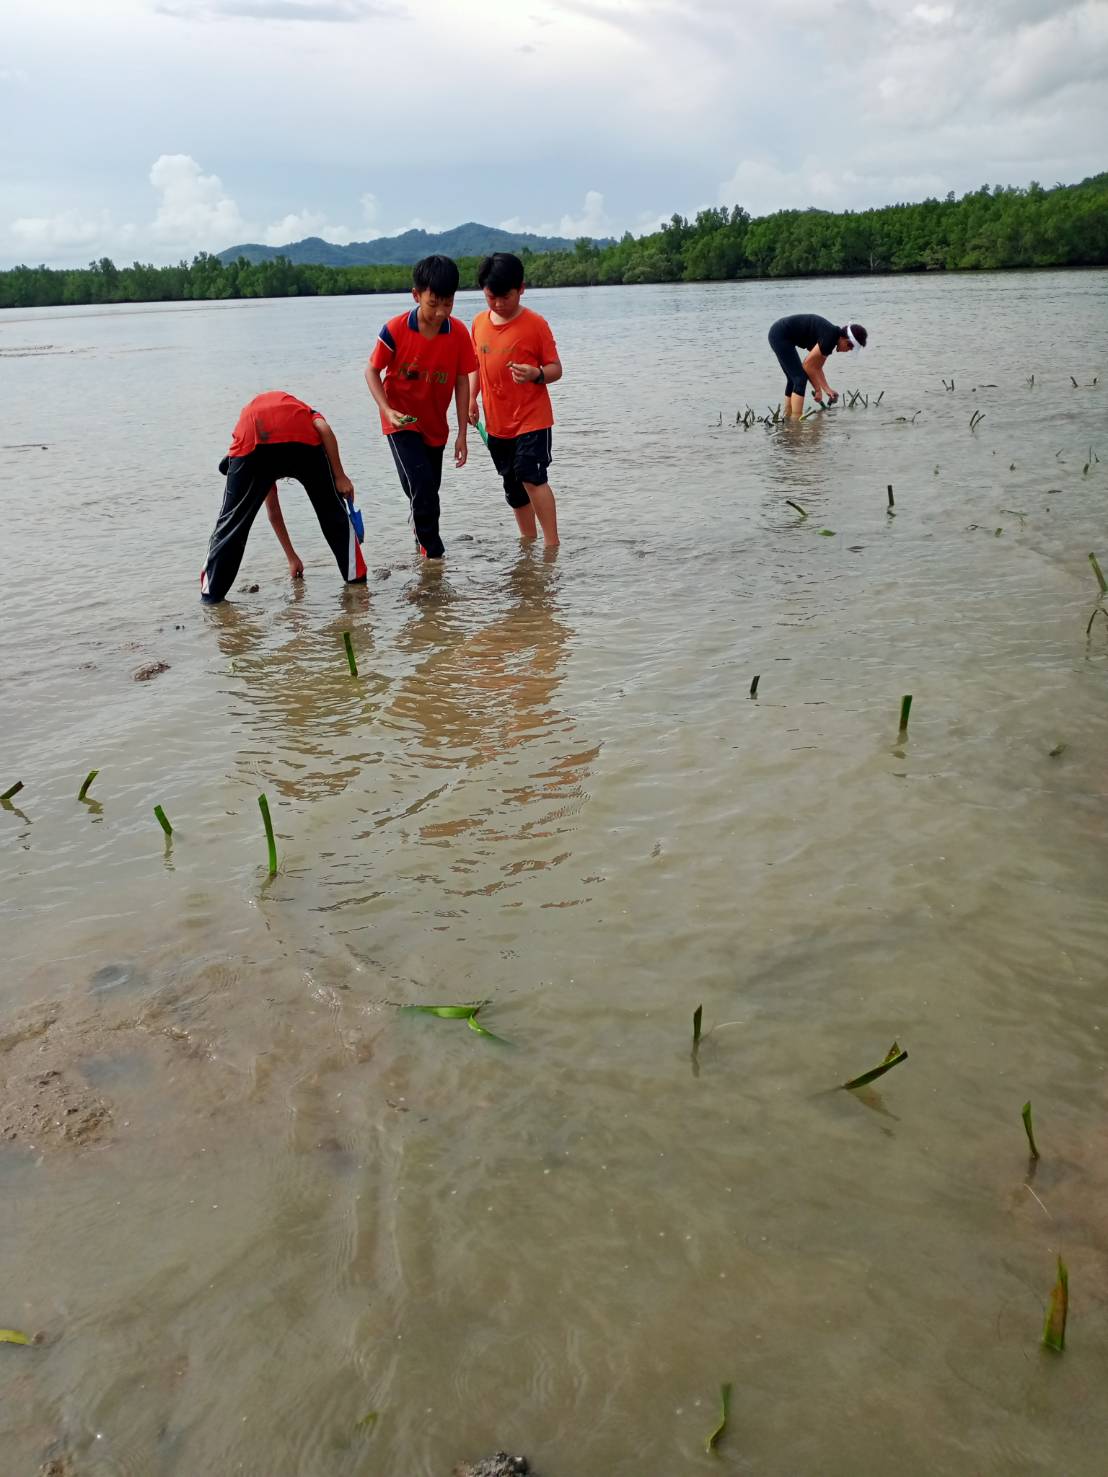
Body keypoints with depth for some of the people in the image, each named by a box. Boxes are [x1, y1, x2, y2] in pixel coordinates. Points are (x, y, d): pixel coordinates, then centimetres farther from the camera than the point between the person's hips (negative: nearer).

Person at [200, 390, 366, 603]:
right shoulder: (303, 410, 40)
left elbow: (272, 510, 43)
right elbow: (324, 429, 8)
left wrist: (291, 557, 47)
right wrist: (340, 477, 10)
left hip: (251, 444, 2)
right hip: (301, 438, -2)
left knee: (232, 520, 16)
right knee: (333, 511, 20)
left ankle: (211, 591, 19)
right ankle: (355, 576, 24)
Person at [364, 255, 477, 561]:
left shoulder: (459, 333, -12)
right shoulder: (395, 330, -20)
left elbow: (461, 381, -4)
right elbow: (372, 371, -7)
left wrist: (462, 433, -4)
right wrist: (387, 411, -21)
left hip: (435, 426, 4)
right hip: (402, 422, -3)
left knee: (428, 492, 15)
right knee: (422, 488, -16)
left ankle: (420, 531, 44)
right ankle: (433, 552, 2)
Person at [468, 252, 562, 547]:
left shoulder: (535, 323, -10)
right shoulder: (479, 323, 5)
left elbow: (555, 368, -8)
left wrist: (535, 373, -28)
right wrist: (471, 398, 2)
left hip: (531, 419, -6)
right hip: (496, 422, 6)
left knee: (532, 476, -17)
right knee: (513, 485, 13)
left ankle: (552, 543, -11)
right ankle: (529, 541, 26)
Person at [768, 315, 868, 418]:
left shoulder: (832, 337, 9)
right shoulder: (830, 337, -19)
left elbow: (817, 367, 15)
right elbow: (808, 364, -16)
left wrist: (827, 390, 9)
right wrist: (818, 390, -7)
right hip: (780, 336, -10)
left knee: (794, 379, 17)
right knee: (800, 378, -9)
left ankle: (787, 417, 23)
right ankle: (796, 420, -11)